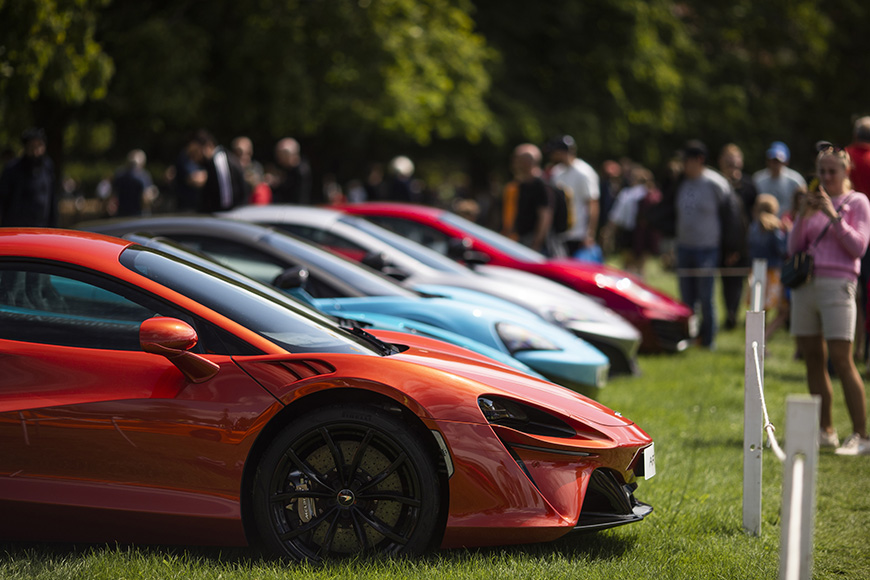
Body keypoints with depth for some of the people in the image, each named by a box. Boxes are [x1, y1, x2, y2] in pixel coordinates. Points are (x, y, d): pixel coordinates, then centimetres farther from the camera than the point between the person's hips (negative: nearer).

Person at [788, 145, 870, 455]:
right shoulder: (814, 201, 16)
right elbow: (793, 248, 11)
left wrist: (833, 216, -14)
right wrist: (803, 216, -3)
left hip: (837, 284, -6)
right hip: (805, 284, 6)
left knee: (841, 360, -12)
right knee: (813, 359, 6)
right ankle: (825, 431, 14)